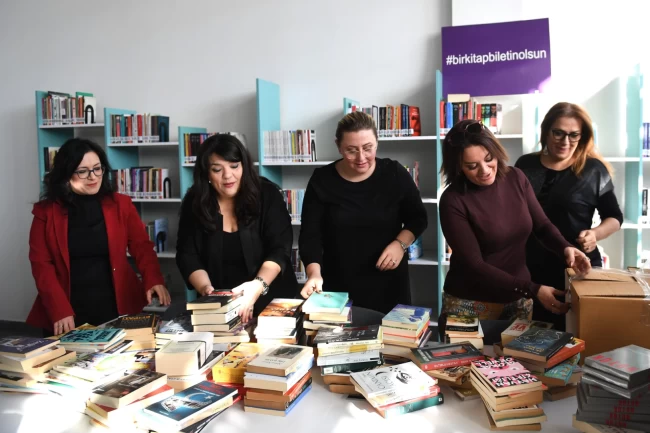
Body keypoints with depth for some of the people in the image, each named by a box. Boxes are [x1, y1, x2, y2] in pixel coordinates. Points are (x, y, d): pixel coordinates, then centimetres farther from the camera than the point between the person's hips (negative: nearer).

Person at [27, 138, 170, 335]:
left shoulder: (121, 204, 4)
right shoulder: (46, 212, 1)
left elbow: (142, 247, -1)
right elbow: (41, 264, -3)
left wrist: (154, 280, -20)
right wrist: (59, 310, -15)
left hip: (117, 307, 1)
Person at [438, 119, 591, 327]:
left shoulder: (515, 178, -5)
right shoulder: (453, 201, -19)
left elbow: (542, 225, 3)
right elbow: (474, 265, -20)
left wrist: (565, 248, -18)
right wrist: (533, 290, -24)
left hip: (519, 298, 4)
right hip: (471, 303, -4)